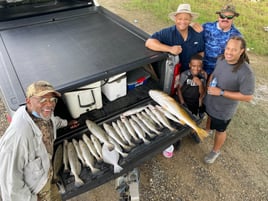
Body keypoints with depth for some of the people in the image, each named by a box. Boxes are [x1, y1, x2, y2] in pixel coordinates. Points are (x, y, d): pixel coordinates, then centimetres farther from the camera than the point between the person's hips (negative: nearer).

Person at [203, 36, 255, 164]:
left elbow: (248, 97, -26)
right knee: (209, 118, 33)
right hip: (209, 102, 6)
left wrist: (221, 92, -29)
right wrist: (208, 84, -9)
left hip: (223, 110, -5)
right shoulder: (221, 59, -12)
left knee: (220, 130, 18)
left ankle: (216, 151, 46)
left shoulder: (245, 73, -31)